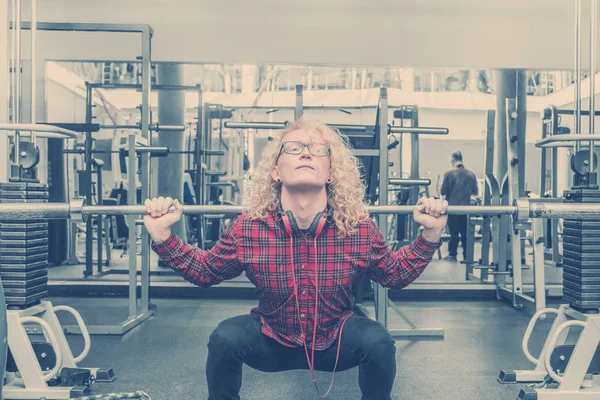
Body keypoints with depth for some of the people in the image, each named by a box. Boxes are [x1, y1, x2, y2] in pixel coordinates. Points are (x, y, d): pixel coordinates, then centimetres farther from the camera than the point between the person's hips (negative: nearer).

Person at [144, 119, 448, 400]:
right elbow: (204, 271, -3)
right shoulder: (247, 228, -19)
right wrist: (163, 237, -18)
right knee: (224, 339, -26)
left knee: (378, 342, -26)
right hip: (272, 343, 0)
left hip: (335, 343, 1)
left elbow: (396, 275, -2)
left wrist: (430, 236, -17)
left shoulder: (359, 229, -19)